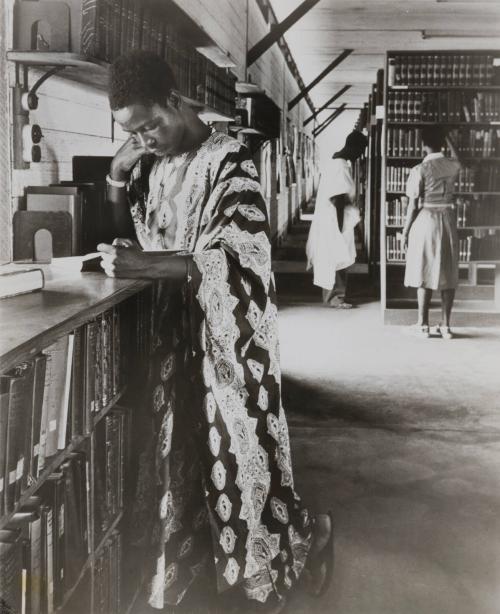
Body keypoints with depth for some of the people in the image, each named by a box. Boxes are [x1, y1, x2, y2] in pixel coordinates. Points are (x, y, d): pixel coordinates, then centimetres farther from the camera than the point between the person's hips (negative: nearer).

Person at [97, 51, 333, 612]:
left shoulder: (228, 162, -14)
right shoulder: (152, 164, 6)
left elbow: (233, 257, -22)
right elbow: (127, 233, 14)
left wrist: (143, 265, -27)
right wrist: (117, 178, -3)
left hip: (229, 331, -6)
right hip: (175, 328, 6)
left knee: (236, 443, 2)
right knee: (177, 445, 11)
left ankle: (306, 538, 25)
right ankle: (183, 559, 26)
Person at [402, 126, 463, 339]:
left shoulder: (420, 170, -11)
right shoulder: (452, 166, 2)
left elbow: (413, 205, -10)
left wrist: (405, 230, 0)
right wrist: (447, 137, 40)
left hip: (426, 221, -4)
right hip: (448, 220, 4)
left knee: (425, 273, 3)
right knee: (448, 274, 6)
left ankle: (423, 324, 6)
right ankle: (445, 325, 9)